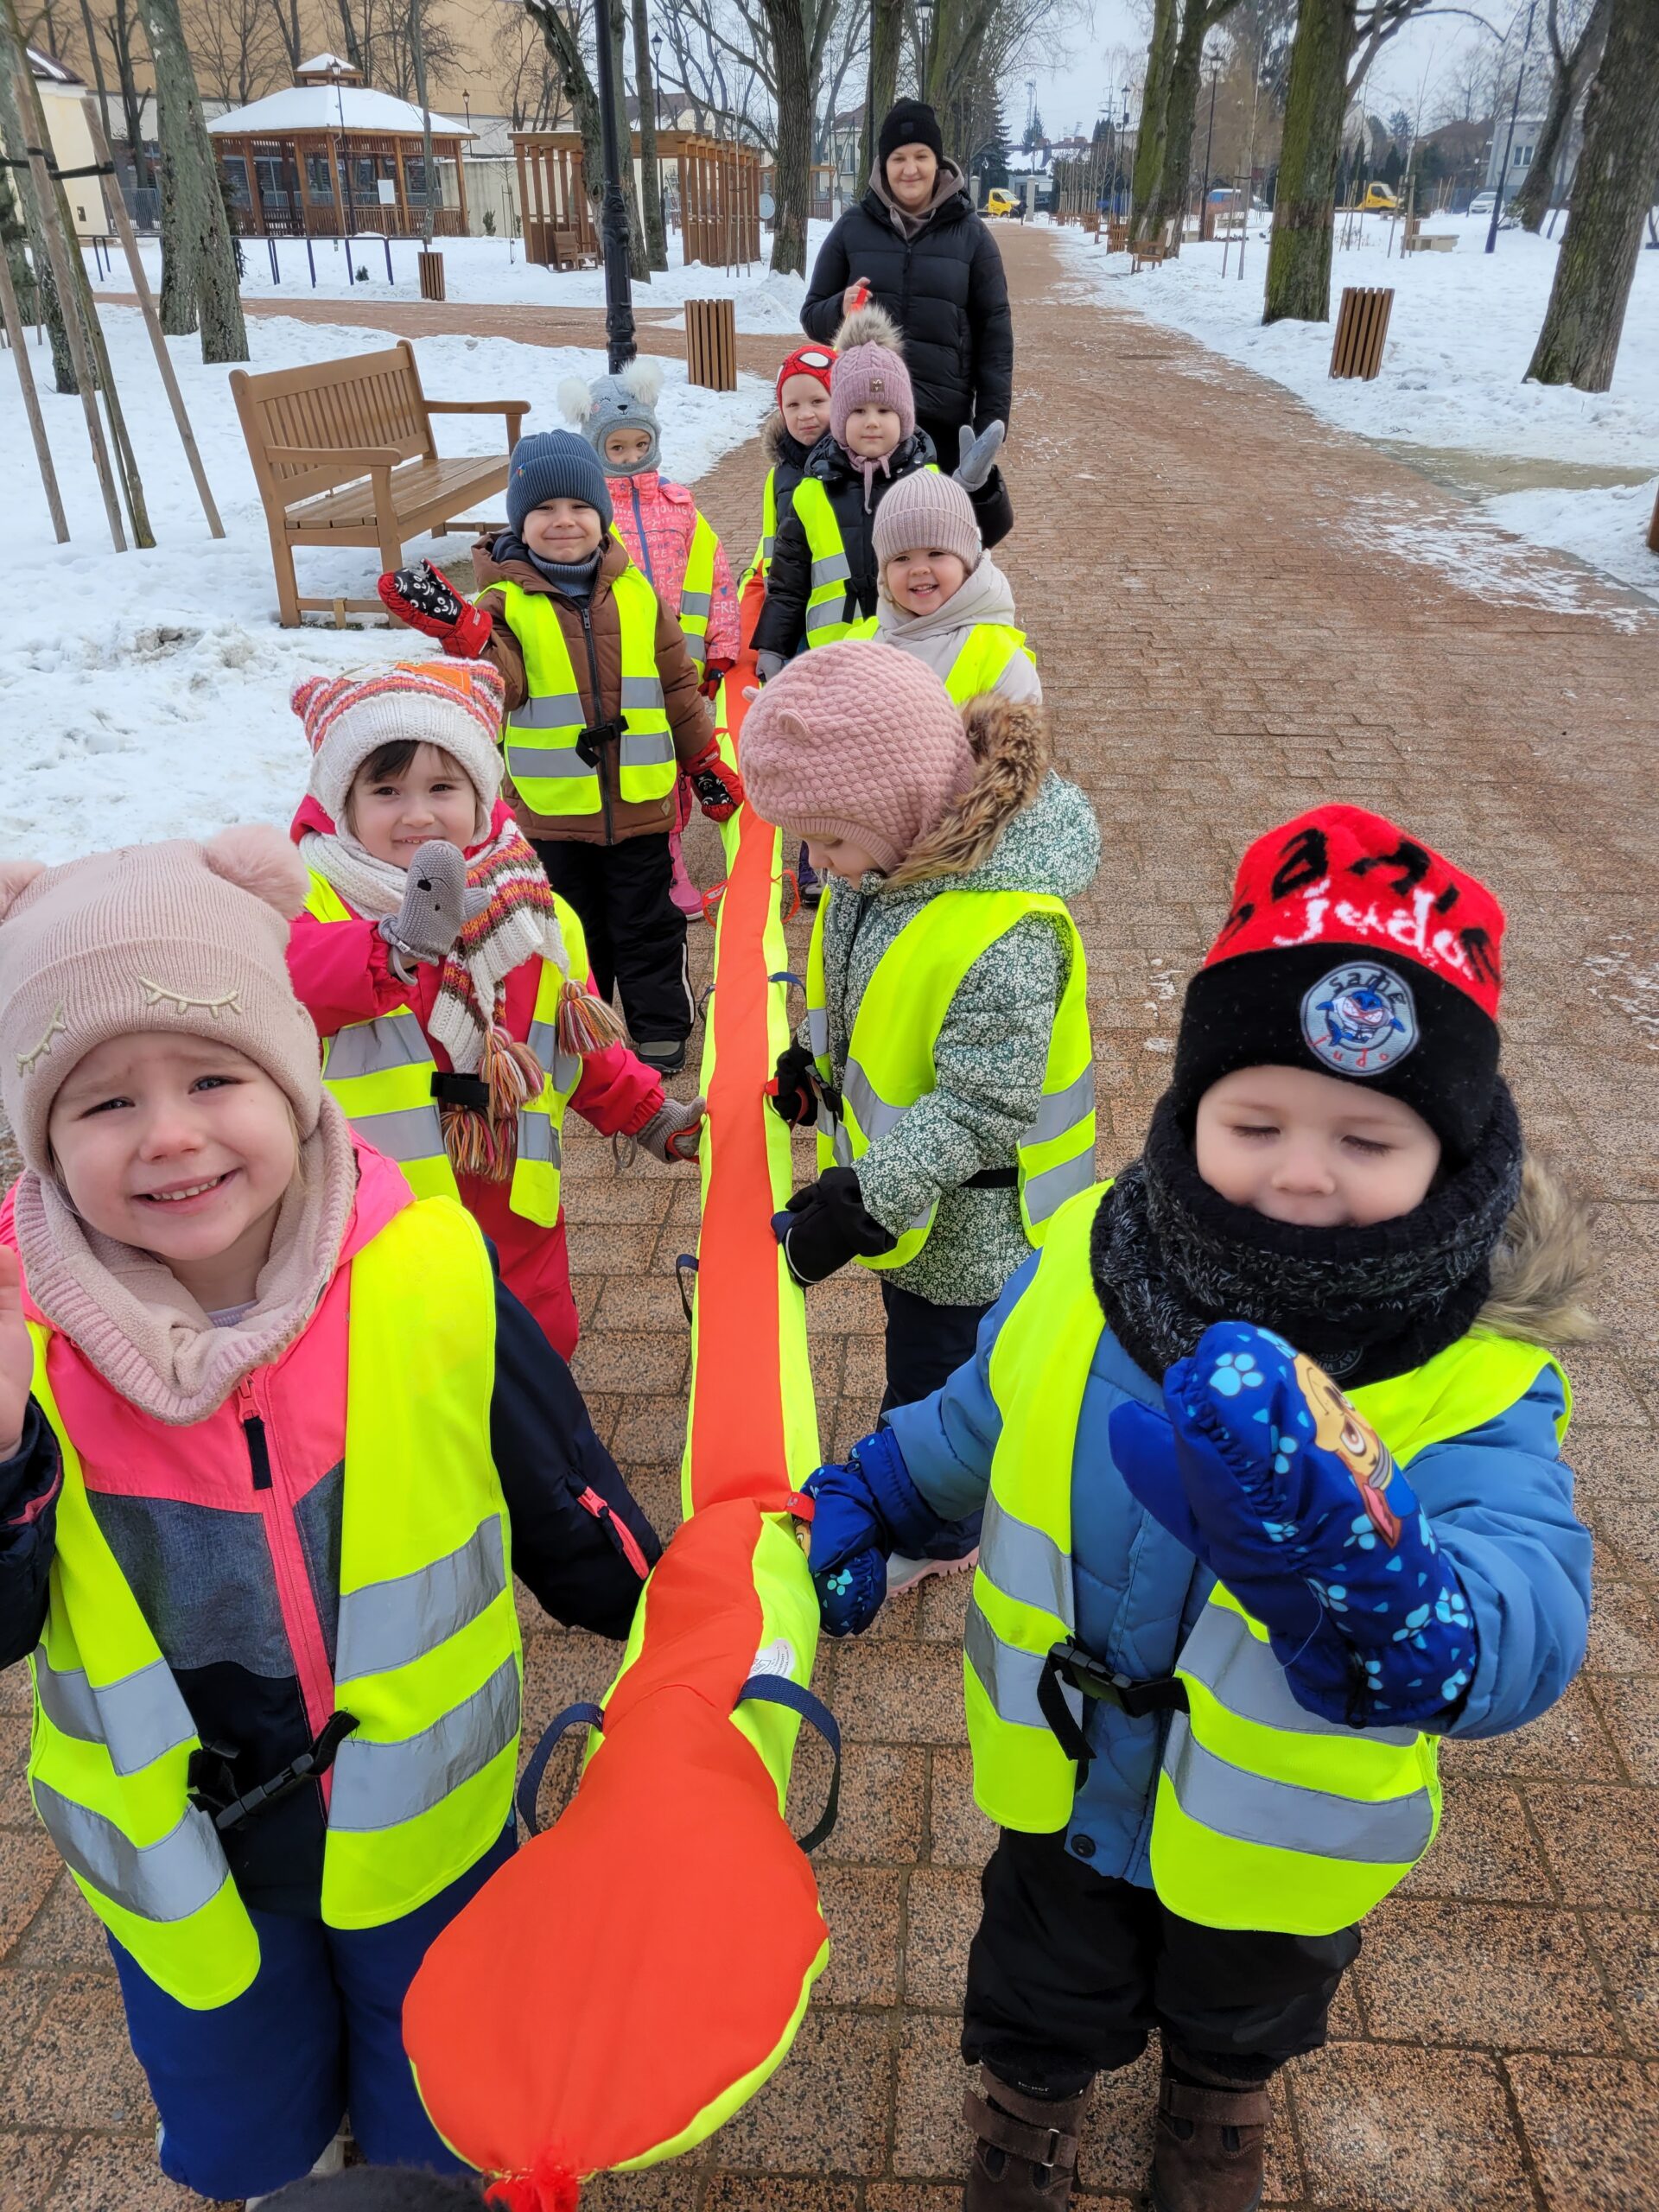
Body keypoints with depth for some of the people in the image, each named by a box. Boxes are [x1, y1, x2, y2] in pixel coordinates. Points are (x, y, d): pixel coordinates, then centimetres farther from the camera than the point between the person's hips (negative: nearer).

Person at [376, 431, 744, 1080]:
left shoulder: (635, 593, 1)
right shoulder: (508, 602, -7)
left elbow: (676, 684, 9)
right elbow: (499, 684, -23)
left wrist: (705, 762, 12)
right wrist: (458, 629, -40)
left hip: (639, 799, 1)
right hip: (552, 807, -1)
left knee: (647, 924, 11)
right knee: (575, 928, 15)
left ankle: (660, 1026, 26)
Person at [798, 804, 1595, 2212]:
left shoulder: (1479, 1382, -30)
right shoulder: (1087, 1266, -22)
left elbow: (1525, 1635, -46)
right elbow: (980, 1418, 0)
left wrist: (1346, 1554, -64)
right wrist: (867, 1503, -8)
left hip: (1275, 1845, 0)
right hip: (1066, 1793, 1)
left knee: (1239, 2027, 34)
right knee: (1042, 2020, 28)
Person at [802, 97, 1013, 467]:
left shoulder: (970, 233, 4)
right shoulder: (852, 228, 6)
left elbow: (994, 330, 4)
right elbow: (812, 315, 10)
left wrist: (991, 421, -5)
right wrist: (840, 310, -14)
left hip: (944, 418, -1)